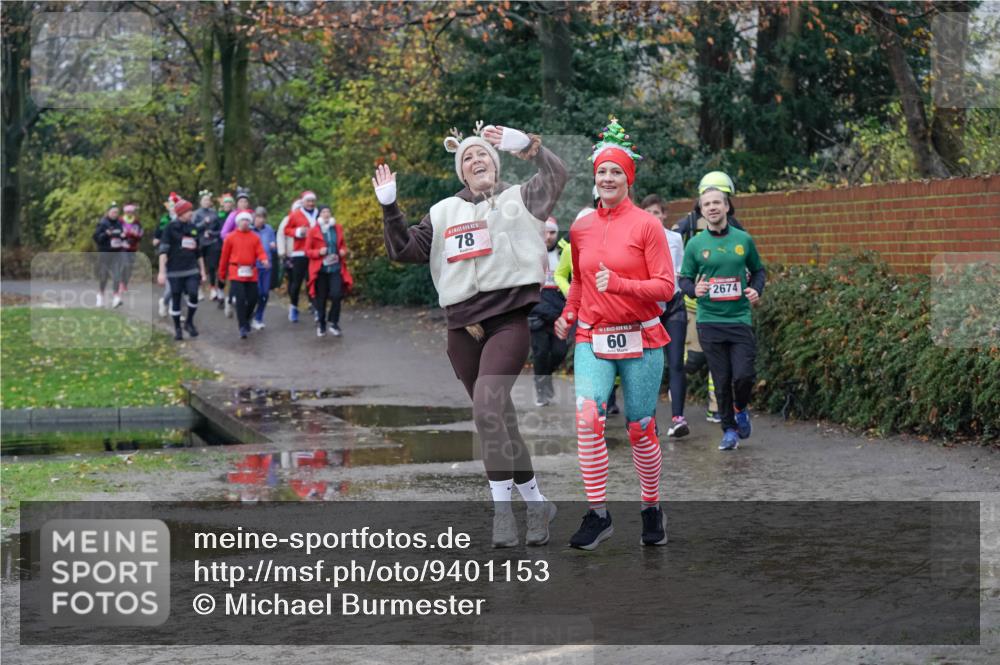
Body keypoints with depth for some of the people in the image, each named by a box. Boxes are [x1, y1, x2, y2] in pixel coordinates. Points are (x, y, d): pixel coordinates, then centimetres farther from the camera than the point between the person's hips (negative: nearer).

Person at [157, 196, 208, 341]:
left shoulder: (192, 228, 11)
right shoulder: (171, 227, -5)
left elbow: (198, 252, 18)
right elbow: (163, 250, -9)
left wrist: (203, 271, 17)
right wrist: (162, 272, -17)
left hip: (191, 269, 3)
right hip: (175, 270, -3)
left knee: (193, 295, -13)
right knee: (176, 299, 3)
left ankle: (189, 322, 9)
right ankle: (177, 329, 17)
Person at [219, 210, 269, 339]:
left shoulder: (255, 237, 8)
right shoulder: (230, 238, 3)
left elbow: (260, 252, -1)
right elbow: (225, 256, 8)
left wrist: (264, 260, -24)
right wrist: (222, 273, 12)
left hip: (251, 273, 3)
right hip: (236, 273, -3)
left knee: (252, 299, 5)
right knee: (240, 299, -12)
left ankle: (245, 320, 31)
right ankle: (242, 327, -10)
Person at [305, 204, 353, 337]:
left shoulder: (338, 229, 5)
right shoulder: (313, 231, -4)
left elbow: (343, 245, 19)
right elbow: (307, 251, -2)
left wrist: (344, 251, -3)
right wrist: (319, 252, -19)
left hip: (336, 268, 1)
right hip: (320, 270, -1)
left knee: (336, 295, -14)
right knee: (321, 298, 5)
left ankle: (333, 322, 2)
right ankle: (321, 325, 20)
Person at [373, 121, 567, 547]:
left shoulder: (517, 200, 5)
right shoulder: (444, 212, 15)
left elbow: (556, 177, -13)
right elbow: (406, 250, 12)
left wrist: (525, 144, -29)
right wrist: (389, 208, -1)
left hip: (508, 320, -5)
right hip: (463, 325, 5)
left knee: (488, 401, -25)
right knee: (497, 417, 11)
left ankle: (502, 509, -20)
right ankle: (535, 501, 24)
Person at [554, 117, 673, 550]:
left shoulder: (646, 225, -4)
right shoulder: (581, 228, 8)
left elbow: (665, 286, -8)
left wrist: (620, 284, -20)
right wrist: (568, 315, 12)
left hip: (640, 340, -2)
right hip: (592, 340, 3)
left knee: (640, 430, 4)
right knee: (588, 418, -18)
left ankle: (652, 509, 26)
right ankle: (597, 514, -11)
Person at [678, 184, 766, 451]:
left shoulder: (743, 239, 4)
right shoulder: (695, 244, 2)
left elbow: (758, 270, 16)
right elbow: (684, 279, 7)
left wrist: (756, 290, -3)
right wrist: (694, 289, -16)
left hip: (740, 319, 0)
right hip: (710, 321, 0)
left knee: (743, 375, -10)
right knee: (722, 380, 2)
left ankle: (741, 409, 21)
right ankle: (729, 430, 17)